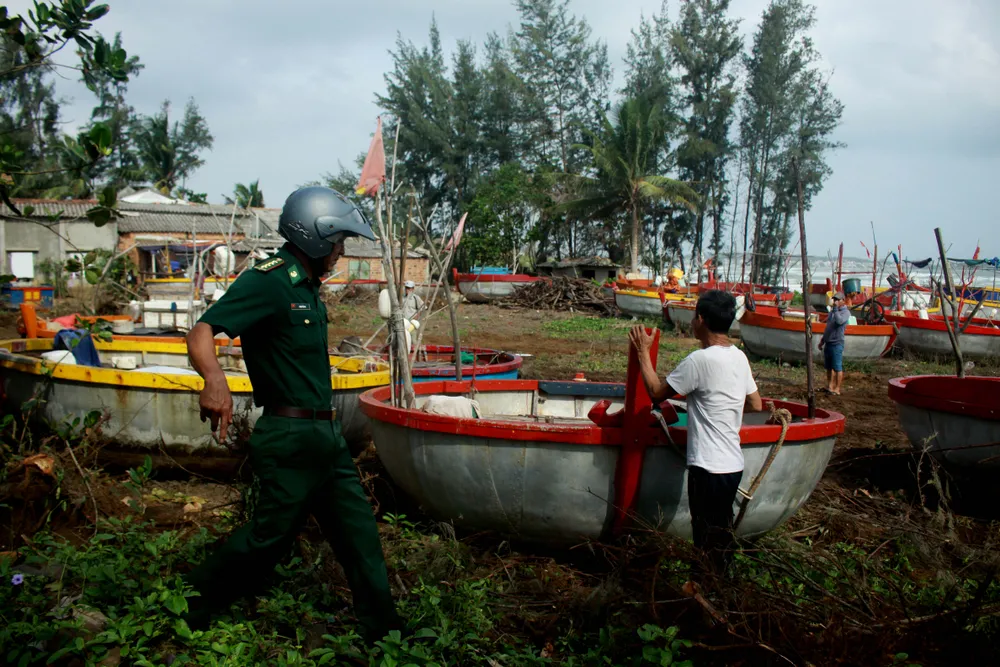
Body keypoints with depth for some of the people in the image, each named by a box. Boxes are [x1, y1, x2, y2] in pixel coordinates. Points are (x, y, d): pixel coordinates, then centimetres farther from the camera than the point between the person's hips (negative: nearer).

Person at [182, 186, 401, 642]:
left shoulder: (306, 287, 13)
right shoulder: (267, 282, -17)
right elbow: (201, 334, -28)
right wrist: (214, 378, -48)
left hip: (325, 435, 9)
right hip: (291, 438, -9)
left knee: (357, 531, 12)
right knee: (271, 534, 3)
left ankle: (383, 631, 24)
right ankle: (189, 608, 25)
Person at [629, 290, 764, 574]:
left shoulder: (699, 360, -19)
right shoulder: (739, 357, 5)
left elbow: (657, 391, -10)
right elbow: (756, 405, 13)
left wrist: (643, 352, 0)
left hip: (708, 466, -8)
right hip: (733, 463, 8)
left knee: (708, 541, 4)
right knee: (723, 531, 20)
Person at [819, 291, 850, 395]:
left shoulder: (845, 312, -8)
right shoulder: (832, 311, 17)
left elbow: (839, 321, -29)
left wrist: (836, 308, -21)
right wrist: (822, 340, 25)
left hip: (837, 343, -9)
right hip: (828, 342, 9)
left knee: (837, 367, -5)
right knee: (828, 367, 14)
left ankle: (837, 389, -2)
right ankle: (829, 386, 23)